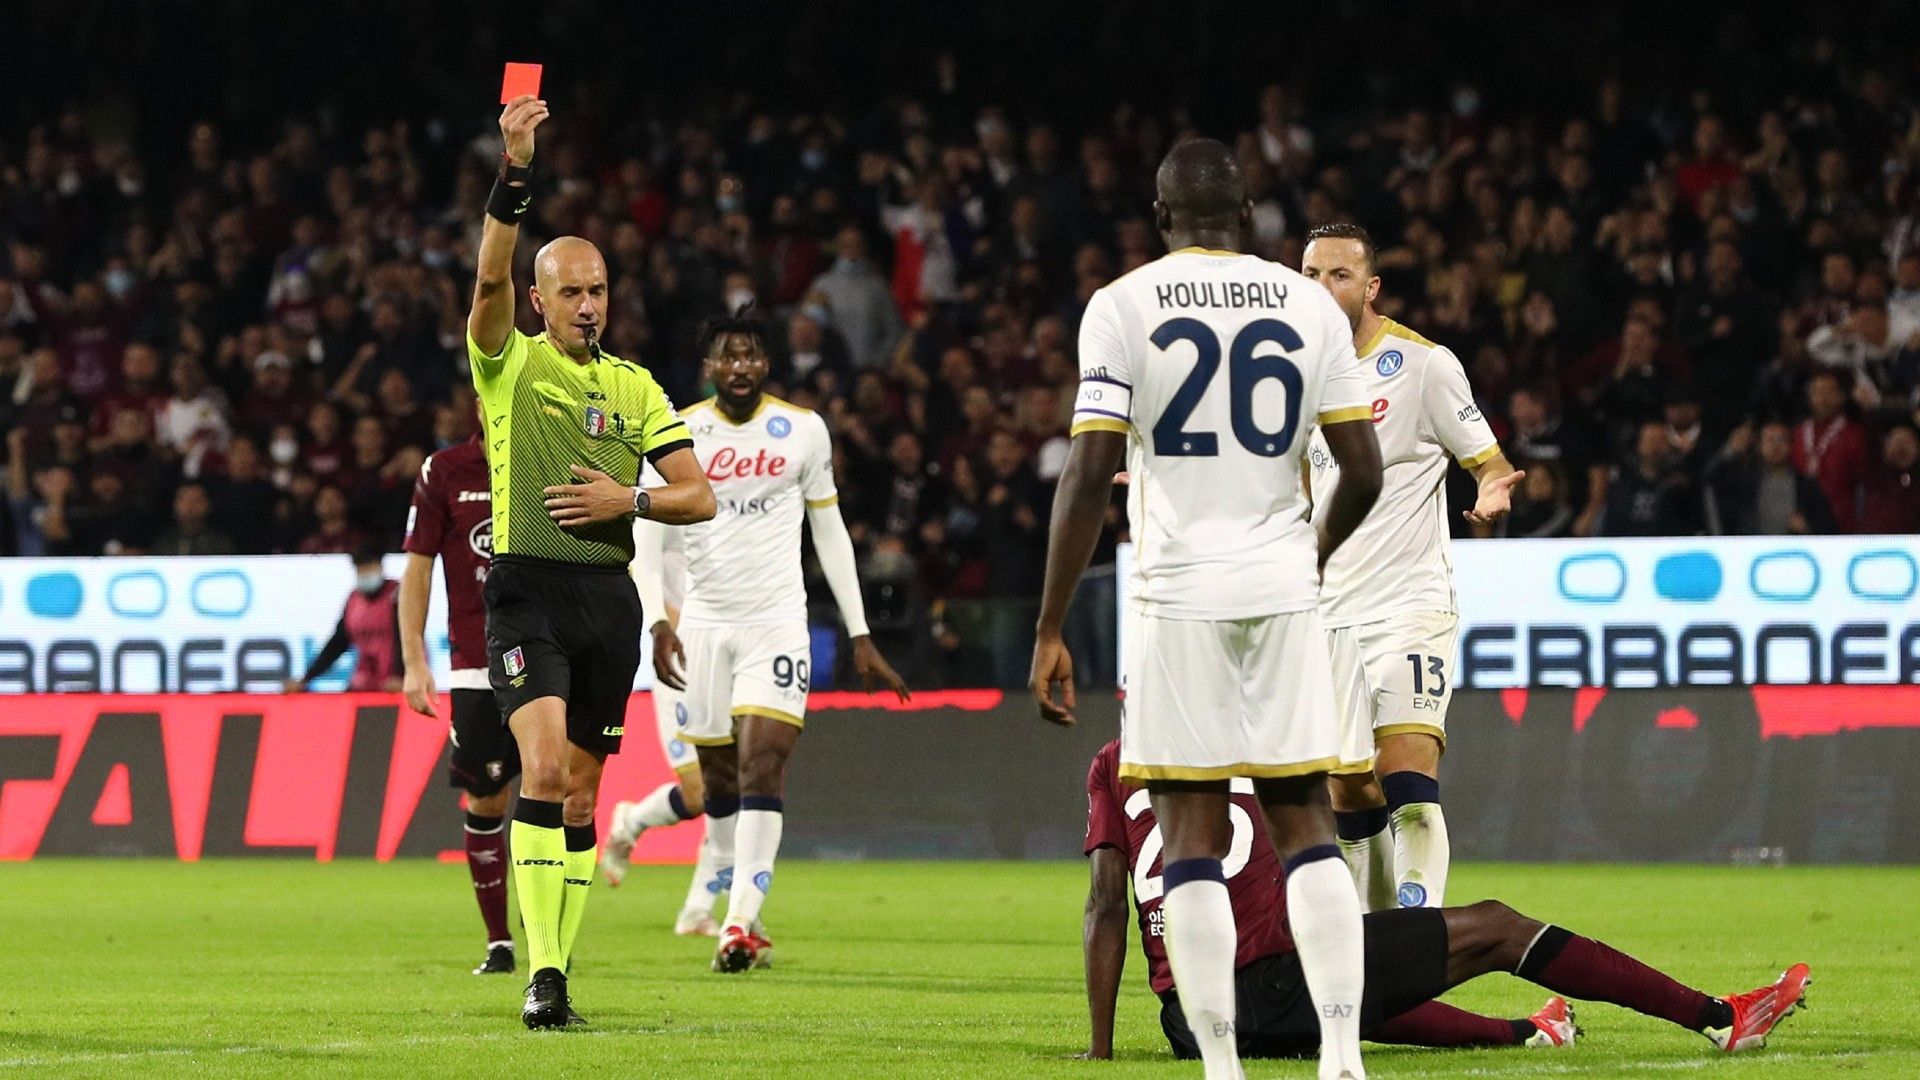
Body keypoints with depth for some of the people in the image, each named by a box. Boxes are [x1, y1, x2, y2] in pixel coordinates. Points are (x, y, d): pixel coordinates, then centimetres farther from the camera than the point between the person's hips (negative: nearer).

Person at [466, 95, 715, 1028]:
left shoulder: (635, 388, 14)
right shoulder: (510, 364, 3)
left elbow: (699, 497, 11)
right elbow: (491, 274, -16)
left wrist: (629, 499, -8)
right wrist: (515, 168, -27)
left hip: (609, 593, 4)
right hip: (526, 589, -4)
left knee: (580, 794, 6)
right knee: (545, 766, -21)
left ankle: (556, 972, 13)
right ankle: (540, 970, -24)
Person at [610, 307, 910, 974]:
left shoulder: (804, 431, 3)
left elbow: (830, 531, 10)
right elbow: (649, 534, 1)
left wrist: (860, 636, 9)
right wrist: (658, 622, -12)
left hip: (777, 622, 0)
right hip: (703, 623, 0)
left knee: (762, 770, -14)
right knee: (721, 788, 2)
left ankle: (739, 925, -18)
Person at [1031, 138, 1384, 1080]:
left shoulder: (1123, 306, -2)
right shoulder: (1310, 306, 6)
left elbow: (1089, 474, -7)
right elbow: (1365, 472, 4)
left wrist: (1049, 630, -3)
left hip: (1178, 591, -2)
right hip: (1282, 590, 2)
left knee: (1193, 835, -1)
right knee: (1305, 826, 7)